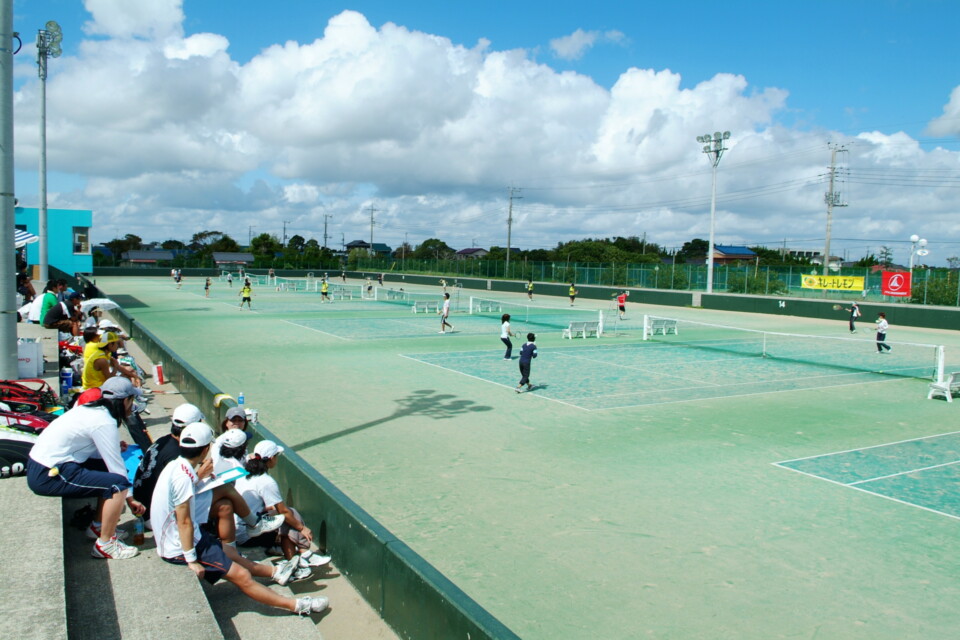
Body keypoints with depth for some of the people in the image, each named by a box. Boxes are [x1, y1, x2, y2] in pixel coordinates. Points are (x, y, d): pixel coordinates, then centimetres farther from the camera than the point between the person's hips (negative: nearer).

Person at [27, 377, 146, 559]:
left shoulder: (91, 408, 11)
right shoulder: (104, 422, -17)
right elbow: (117, 467, -14)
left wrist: (113, 448, 8)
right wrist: (129, 498, -6)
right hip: (48, 476, -10)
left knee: (107, 469, 16)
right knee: (117, 484, -18)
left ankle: (98, 526, 22)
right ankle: (105, 545, -6)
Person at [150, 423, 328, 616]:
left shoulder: (176, 466, 2)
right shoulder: (183, 477, -27)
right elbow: (183, 521, -25)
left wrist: (198, 477, 14)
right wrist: (191, 561, -21)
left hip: (171, 540, 10)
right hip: (179, 548, -10)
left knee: (230, 552, 25)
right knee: (242, 576, -9)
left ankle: (276, 571, 44)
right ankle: (297, 605, -5)